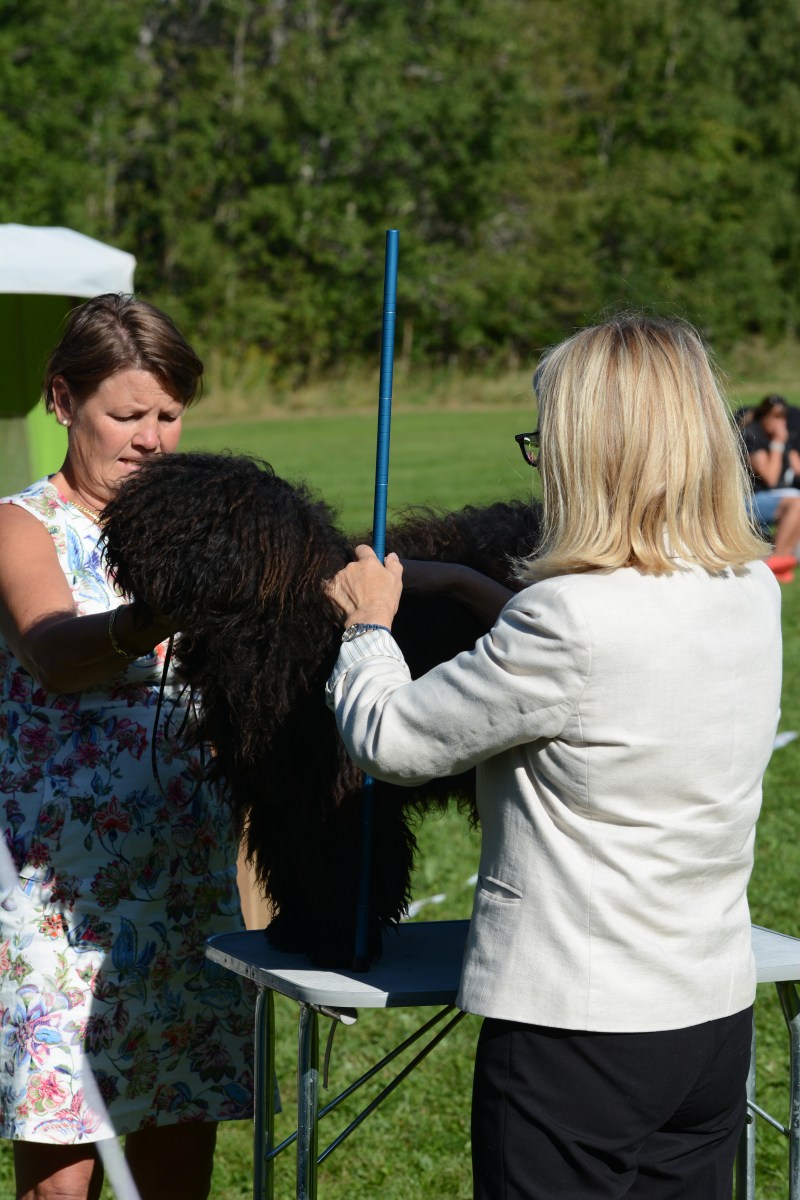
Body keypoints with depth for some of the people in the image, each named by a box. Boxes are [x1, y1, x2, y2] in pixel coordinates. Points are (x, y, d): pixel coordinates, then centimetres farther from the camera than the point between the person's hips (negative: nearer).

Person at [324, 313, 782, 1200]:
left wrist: (368, 627, 8)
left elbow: (388, 742, -11)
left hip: (575, 1033, -7)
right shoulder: (753, 594, 0)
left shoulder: (571, 620, -22)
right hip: (716, 1017, 7)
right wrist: (481, 598, 21)